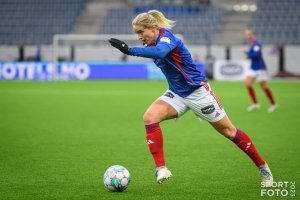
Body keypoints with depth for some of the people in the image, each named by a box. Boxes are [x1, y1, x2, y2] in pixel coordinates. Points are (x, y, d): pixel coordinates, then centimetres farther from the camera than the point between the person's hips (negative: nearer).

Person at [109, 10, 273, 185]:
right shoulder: (153, 44, 1)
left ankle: (262, 167, 21)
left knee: (229, 131, 3)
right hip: (177, 94, 7)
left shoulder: (166, 37, -24)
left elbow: (159, 52, -47)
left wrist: (130, 50, -50)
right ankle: (161, 169, -21)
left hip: (197, 91, -7)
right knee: (150, 117, -20)